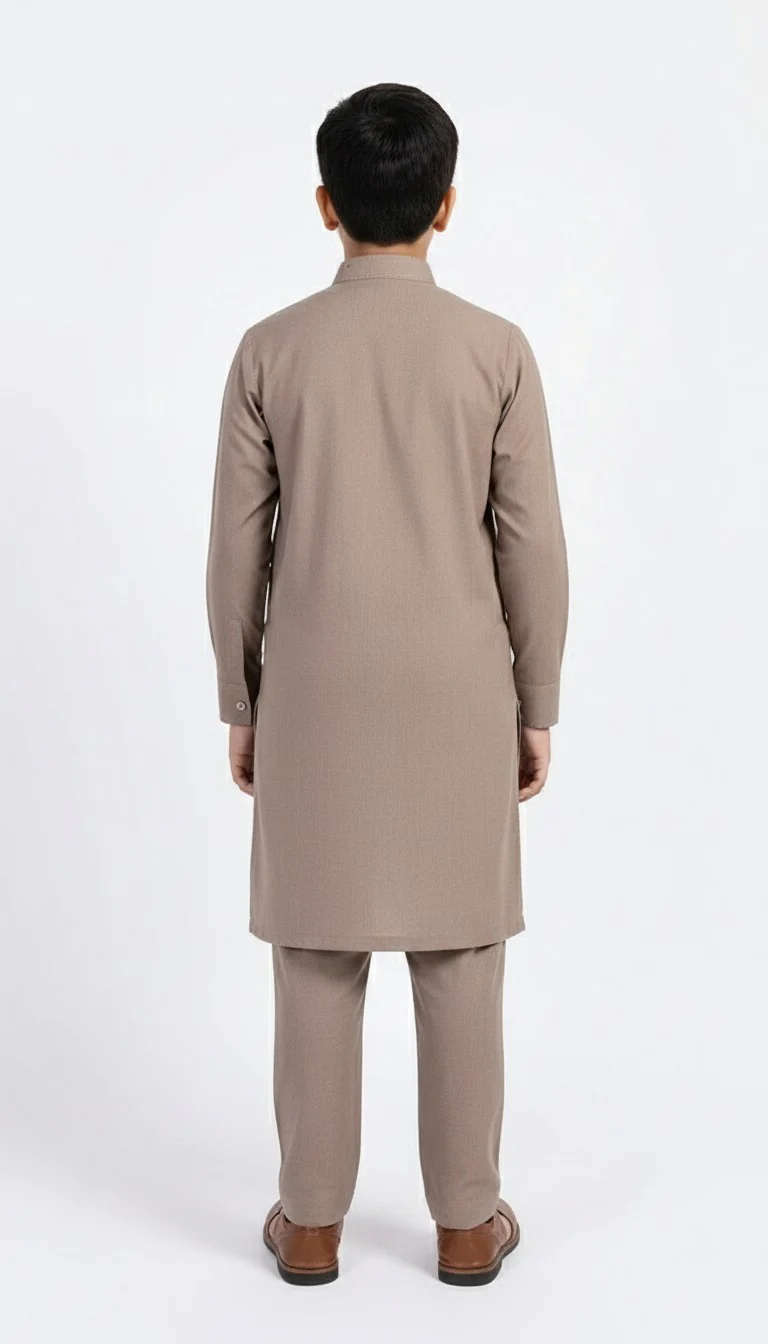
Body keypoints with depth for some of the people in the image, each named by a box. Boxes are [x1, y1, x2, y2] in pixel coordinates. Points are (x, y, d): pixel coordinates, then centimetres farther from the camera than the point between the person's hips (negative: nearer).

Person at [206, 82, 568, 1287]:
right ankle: (466, 1219, 20)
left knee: (318, 959, 9)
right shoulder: (496, 350, -6)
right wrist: (536, 706, 6)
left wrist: (240, 700, 9)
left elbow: (236, 545, -2)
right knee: (459, 959, 9)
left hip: (317, 694, 1)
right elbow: (532, 546, -4)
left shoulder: (272, 351, -4)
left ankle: (311, 1219, 21)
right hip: (455, 694, 0)